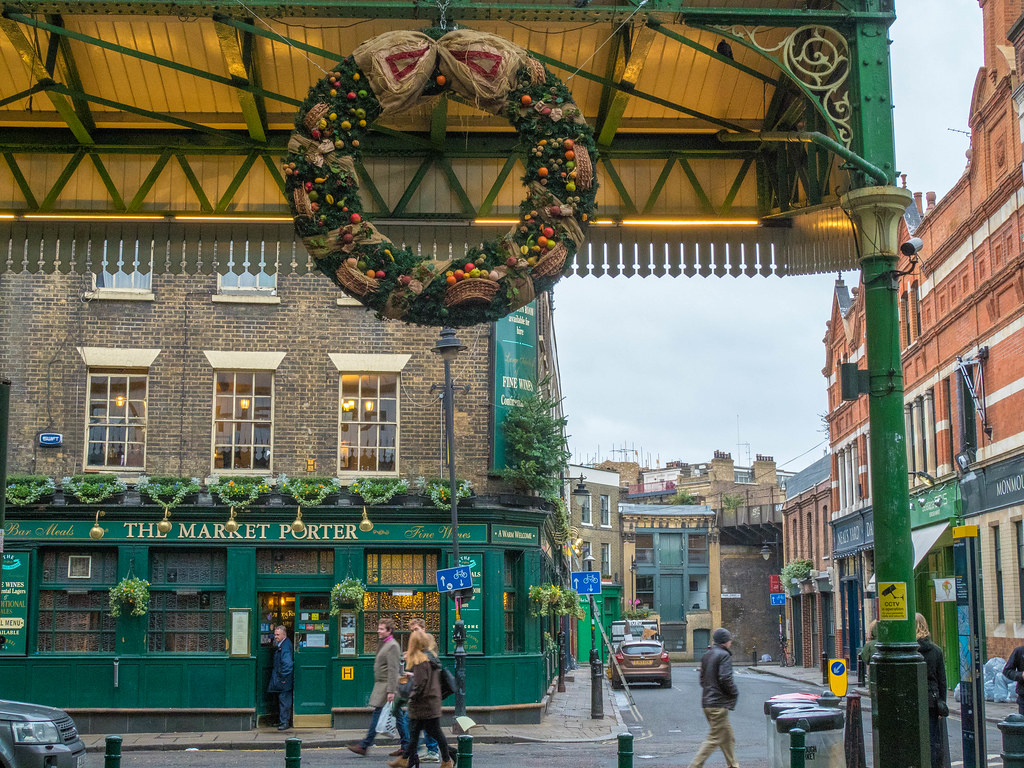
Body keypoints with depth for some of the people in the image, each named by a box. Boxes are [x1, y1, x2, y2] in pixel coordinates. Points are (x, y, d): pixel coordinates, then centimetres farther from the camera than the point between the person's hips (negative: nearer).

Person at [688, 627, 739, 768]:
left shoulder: (706, 655, 16)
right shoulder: (724, 655, -11)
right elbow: (725, 678, -21)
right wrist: (734, 693, -6)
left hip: (707, 702, 9)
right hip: (719, 703, -9)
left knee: (728, 737, 17)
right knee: (714, 740, -7)